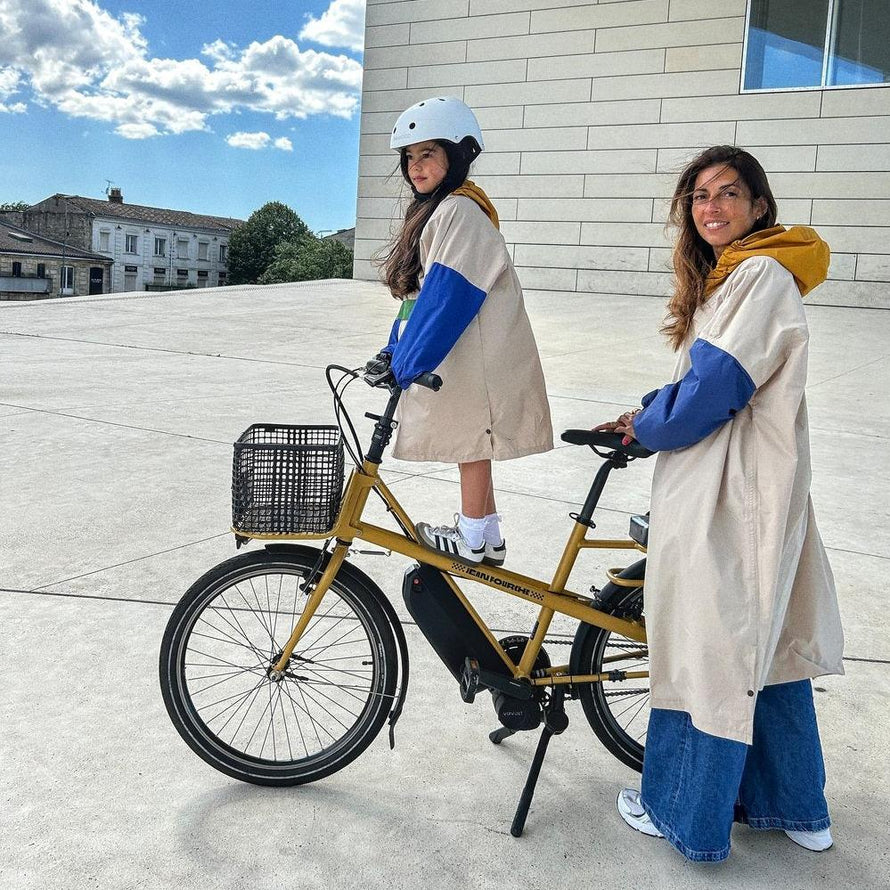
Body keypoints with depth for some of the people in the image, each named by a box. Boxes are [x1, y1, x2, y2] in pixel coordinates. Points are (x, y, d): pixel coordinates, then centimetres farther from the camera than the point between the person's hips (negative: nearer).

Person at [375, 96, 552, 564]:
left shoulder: (460, 210, -15)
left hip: (473, 350, -10)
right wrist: (395, 351, 9)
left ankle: (472, 538, 11)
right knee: (469, 441, 13)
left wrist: (410, 361, -22)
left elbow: (446, 293, -22)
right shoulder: (434, 211, 16)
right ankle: (487, 535, 23)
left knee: (469, 438, -1)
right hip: (459, 353, 10)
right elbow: (419, 292, 15)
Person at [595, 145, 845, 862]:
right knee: (768, 647, 17)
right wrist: (646, 415, 7)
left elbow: (713, 388, -20)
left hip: (730, 503, -10)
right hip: (753, 495, 10)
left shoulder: (762, 274, -14)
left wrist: (647, 427, -5)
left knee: (711, 651, 2)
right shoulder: (730, 277, 17)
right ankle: (797, 809, 32)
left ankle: (689, 818, 19)